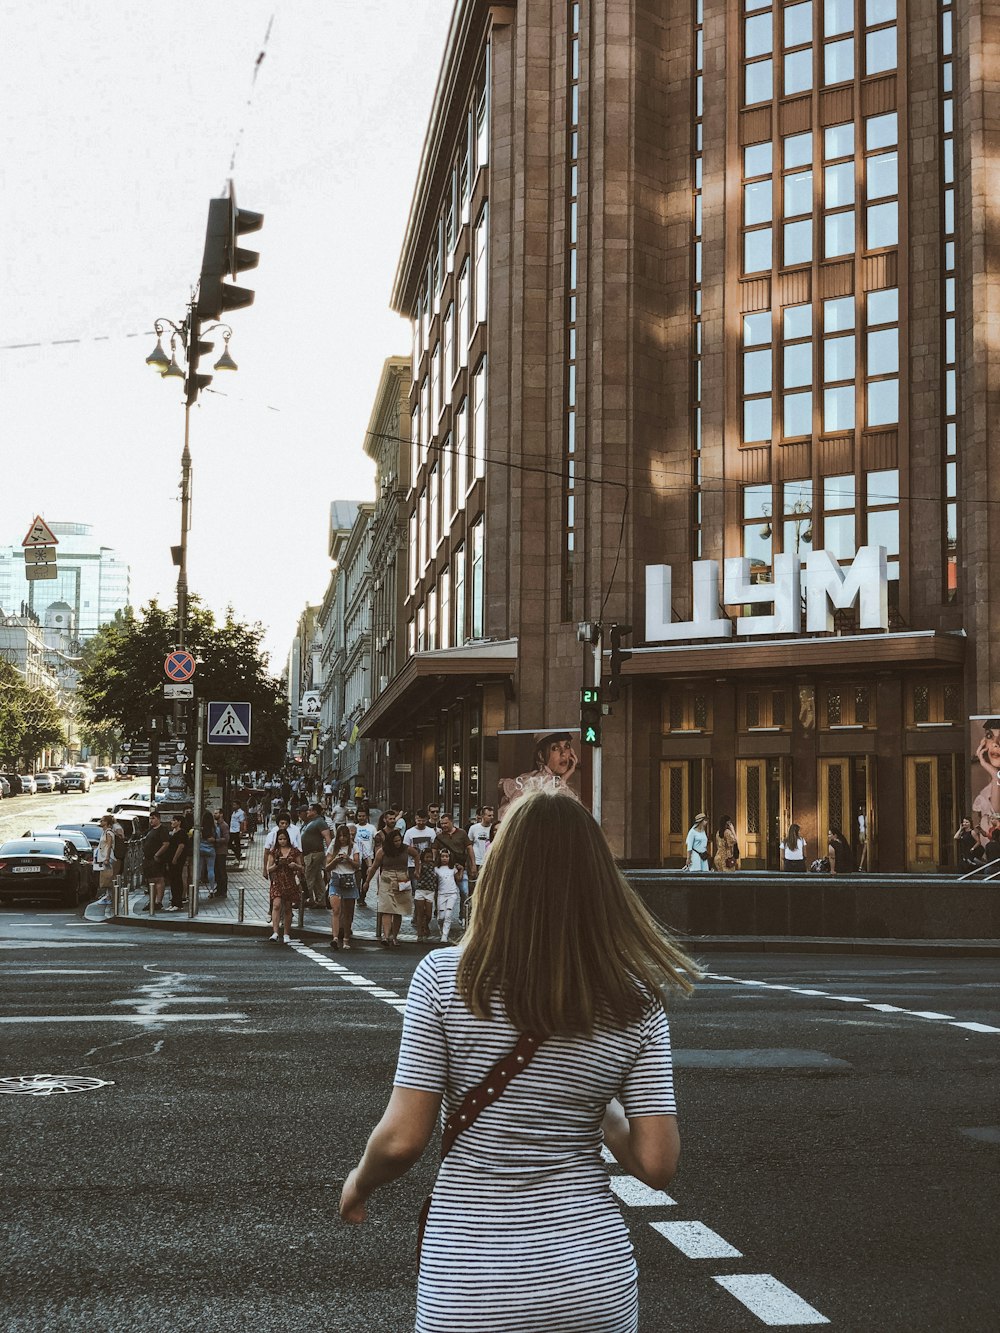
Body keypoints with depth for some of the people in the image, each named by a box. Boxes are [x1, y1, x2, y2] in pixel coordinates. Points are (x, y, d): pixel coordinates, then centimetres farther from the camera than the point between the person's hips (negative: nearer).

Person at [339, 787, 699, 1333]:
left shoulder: (442, 977, -12)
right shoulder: (637, 1004, -7)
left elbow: (401, 1139, -11)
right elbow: (656, 1164, -7)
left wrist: (359, 1182, 10)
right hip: (595, 1279, 2)